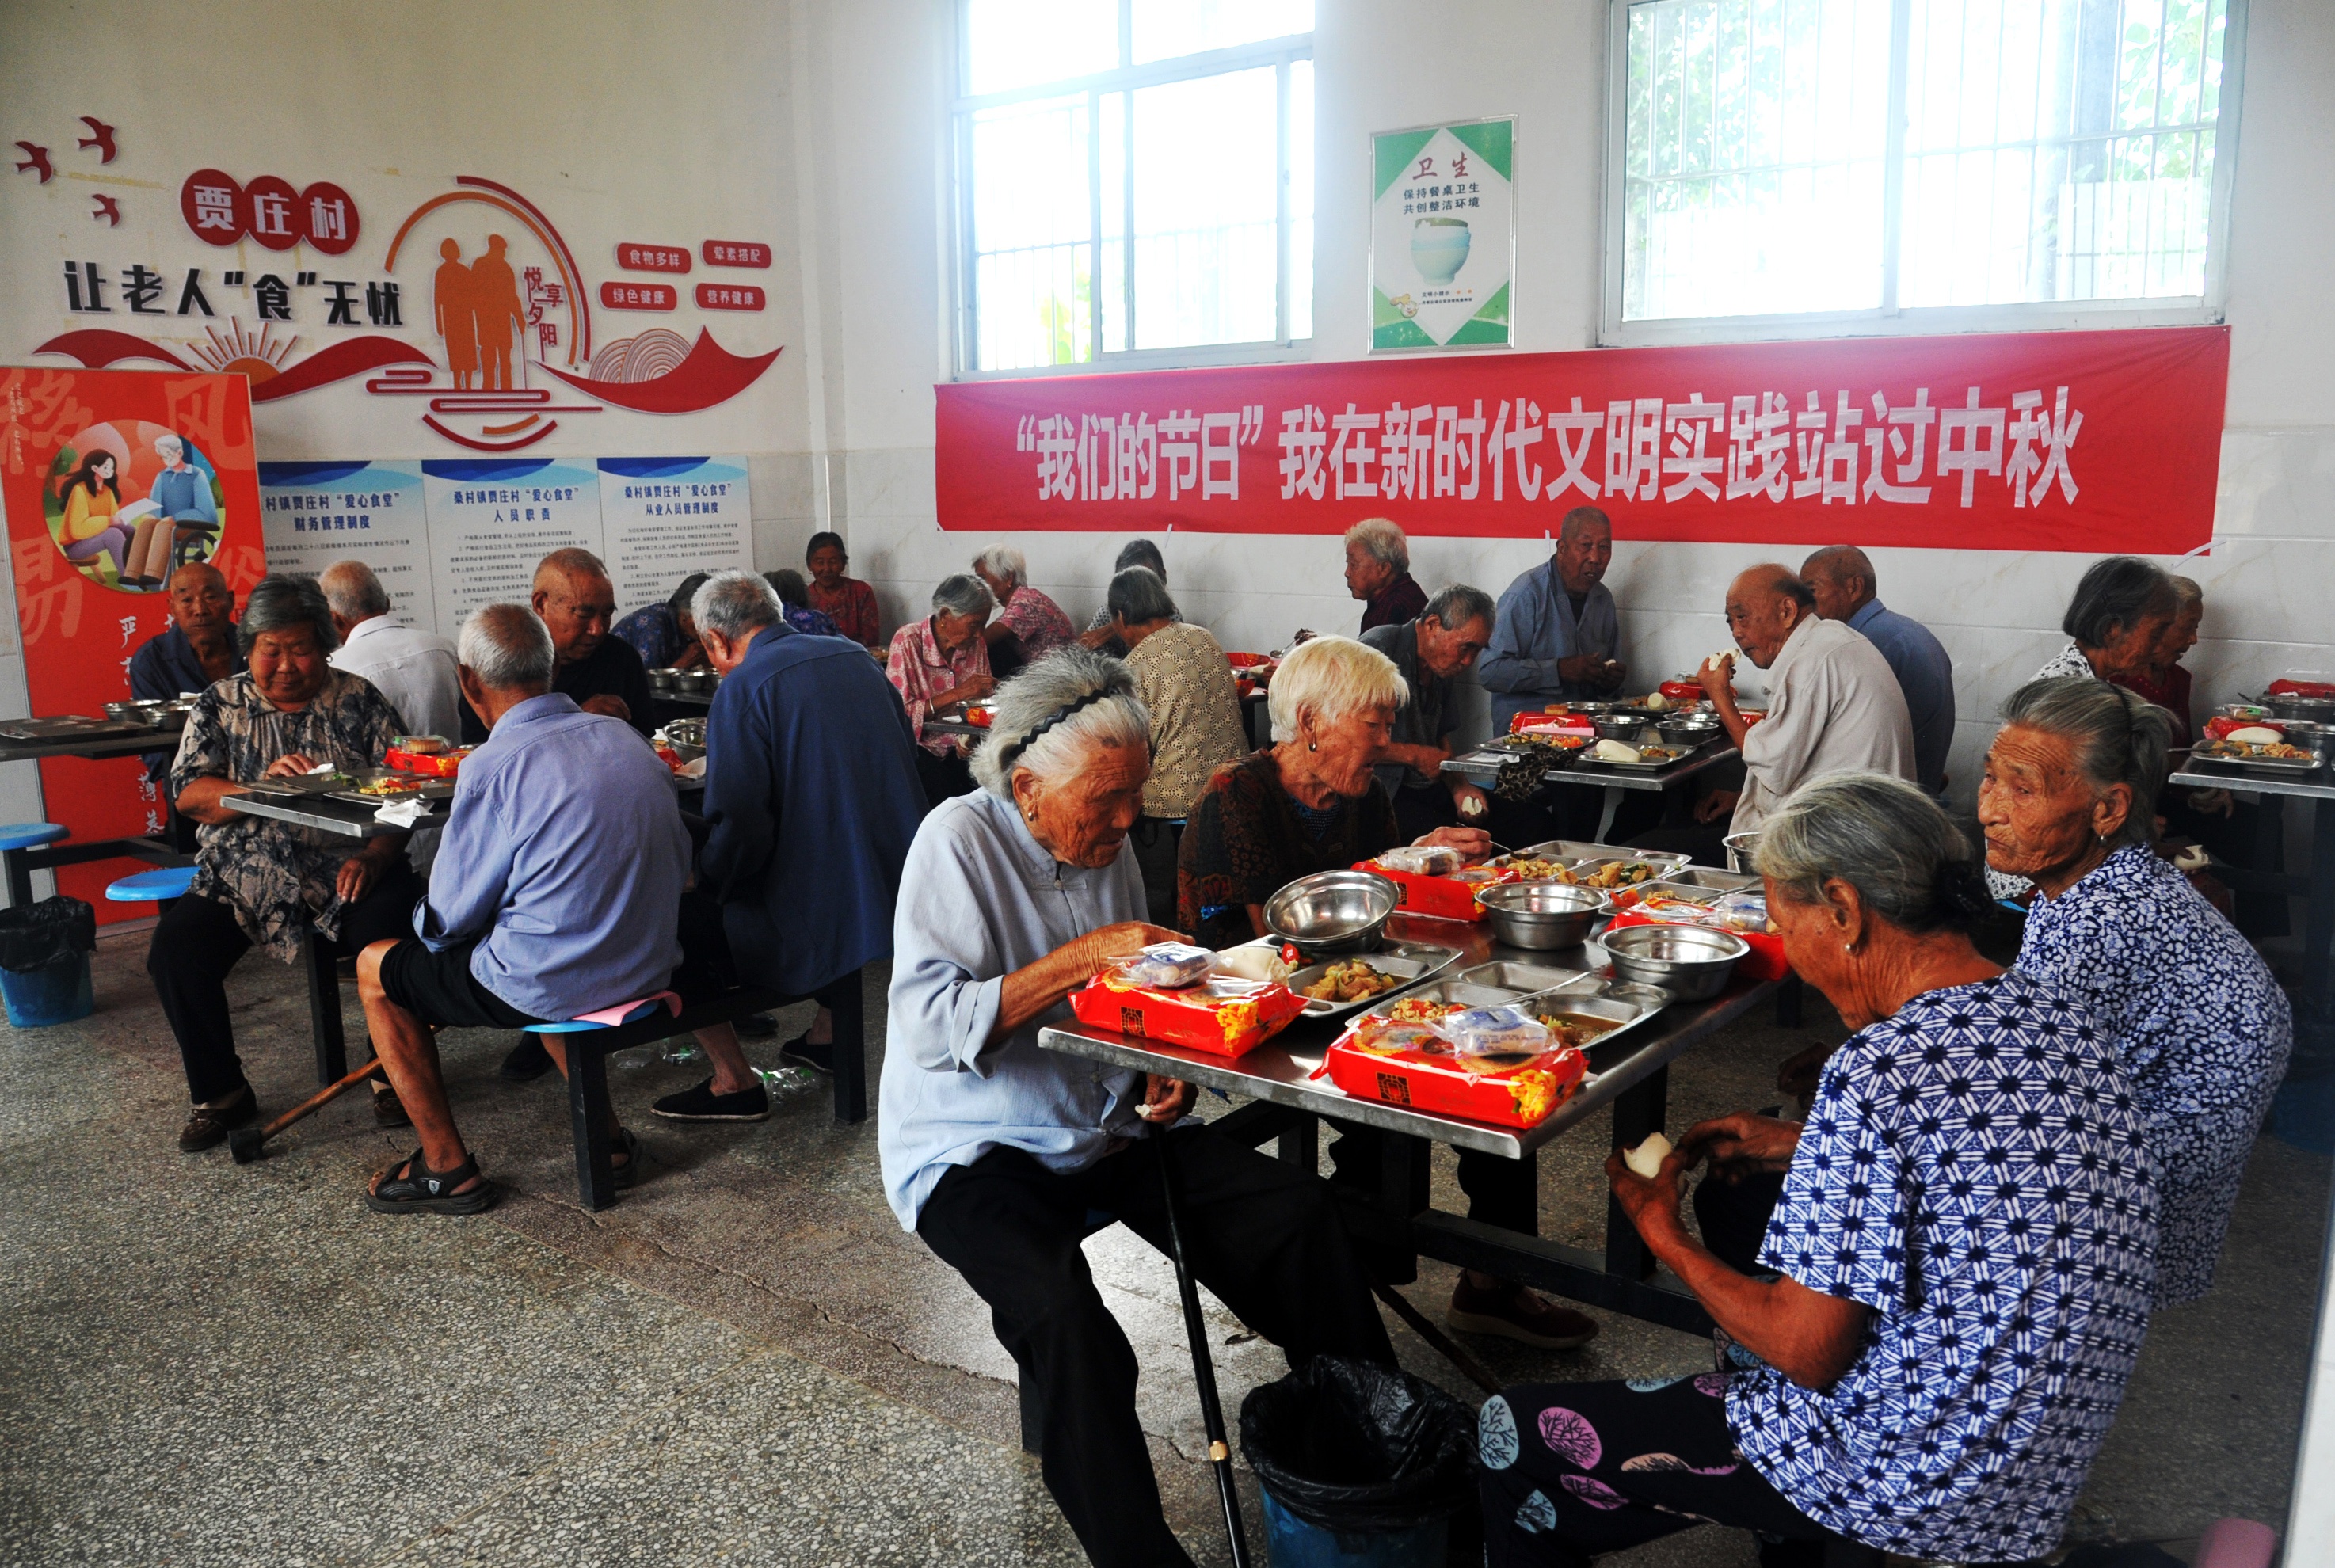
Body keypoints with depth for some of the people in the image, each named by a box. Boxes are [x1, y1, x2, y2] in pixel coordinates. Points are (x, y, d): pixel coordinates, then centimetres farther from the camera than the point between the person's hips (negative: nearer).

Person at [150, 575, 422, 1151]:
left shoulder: (359, 700, 6)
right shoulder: (219, 706, 10)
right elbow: (189, 796, -1)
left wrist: (375, 855, -18)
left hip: (344, 873, -2)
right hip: (245, 880, 2)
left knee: (391, 926, -31)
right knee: (176, 945, -21)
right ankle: (220, 1094, 0)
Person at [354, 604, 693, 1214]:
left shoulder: (494, 767, -18)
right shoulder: (625, 738, 2)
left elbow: (449, 923, -10)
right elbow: (677, 865, 11)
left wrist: (425, 922, 15)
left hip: (549, 987, -7)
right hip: (650, 968, 7)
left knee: (376, 966, 16)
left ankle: (447, 1168, 20)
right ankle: (604, 1135, 29)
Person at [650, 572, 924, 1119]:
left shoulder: (742, 688, -13)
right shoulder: (855, 657, 9)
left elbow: (738, 825, -21)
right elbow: (906, 756, 17)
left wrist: (706, 884, -2)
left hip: (820, 908, -8)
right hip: (898, 885, 8)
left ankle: (734, 1081, 11)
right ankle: (827, 1033, 42)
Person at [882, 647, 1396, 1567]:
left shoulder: (1107, 845, 4)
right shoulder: (960, 840, -16)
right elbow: (933, 1027, -26)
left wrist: (1167, 1067, -2)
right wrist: (1082, 956, -27)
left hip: (1107, 1129, 6)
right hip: (974, 1152, -6)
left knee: (1299, 1213, -9)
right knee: (1064, 1321, -33)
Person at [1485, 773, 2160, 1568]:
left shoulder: (1879, 1074, -28)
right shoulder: (2058, 1013, -2)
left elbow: (1808, 1352, -22)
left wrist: (1665, 1235, -7)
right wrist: (1802, 1149, 13)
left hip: (1910, 1485, -9)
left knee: (1516, 1431, 0)